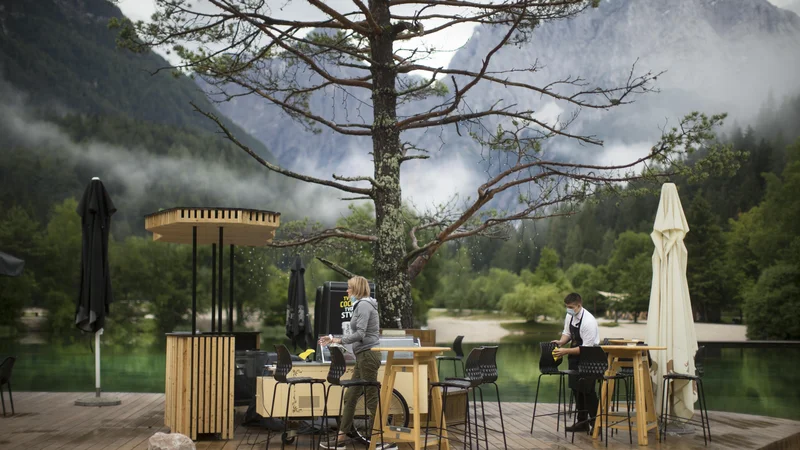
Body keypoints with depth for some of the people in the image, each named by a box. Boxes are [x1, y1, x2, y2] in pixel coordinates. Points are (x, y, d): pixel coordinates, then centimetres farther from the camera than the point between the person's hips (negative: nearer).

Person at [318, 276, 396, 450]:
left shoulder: (364, 305, -14)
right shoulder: (361, 305, 17)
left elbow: (360, 334, -21)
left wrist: (338, 340, -9)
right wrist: (334, 339, 13)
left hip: (368, 355, -10)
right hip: (364, 356, 10)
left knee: (372, 398, -5)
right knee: (350, 396, 11)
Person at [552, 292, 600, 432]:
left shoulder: (588, 321, -25)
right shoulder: (570, 316, -2)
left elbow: (586, 348, -25)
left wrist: (566, 351, -27)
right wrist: (561, 342, -6)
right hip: (575, 357, 8)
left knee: (587, 390, -5)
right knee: (576, 389, 12)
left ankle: (595, 423, 7)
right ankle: (582, 422, 23)